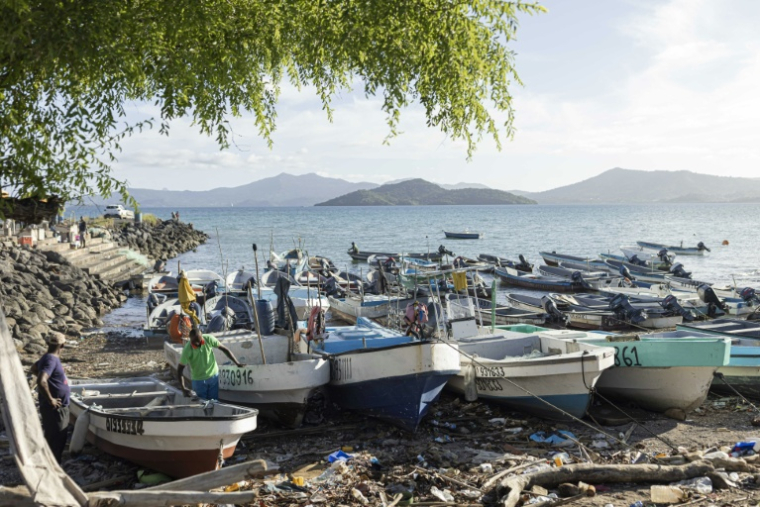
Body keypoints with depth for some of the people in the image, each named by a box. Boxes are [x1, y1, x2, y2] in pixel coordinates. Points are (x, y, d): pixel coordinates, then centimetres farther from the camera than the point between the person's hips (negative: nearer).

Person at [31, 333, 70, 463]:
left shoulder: (49, 358, 9)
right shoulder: (51, 360, -22)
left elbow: (34, 368, 31)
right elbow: (41, 382, -35)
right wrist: (50, 400, -24)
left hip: (60, 408, 10)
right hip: (55, 409, -10)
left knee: (58, 439, 20)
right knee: (55, 442, -4)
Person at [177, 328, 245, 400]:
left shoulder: (209, 339, -19)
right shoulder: (187, 350, -23)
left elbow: (223, 349, -7)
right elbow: (180, 369, -16)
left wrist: (236, 363, -7)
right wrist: (183, 388, -23)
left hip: (213, 376, 2)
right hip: (198, 380, -2)